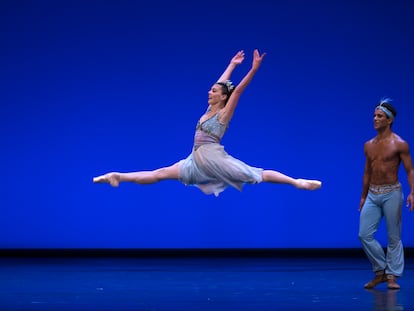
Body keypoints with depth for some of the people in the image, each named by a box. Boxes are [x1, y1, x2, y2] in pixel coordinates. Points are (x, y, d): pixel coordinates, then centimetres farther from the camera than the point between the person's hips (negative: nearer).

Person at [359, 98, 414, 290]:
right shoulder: (369, 145, 11)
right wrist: (363, 196, 19)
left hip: (391, 194, -5)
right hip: (372, 195, 5)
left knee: (393, 237, 0)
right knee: (365, 234, -3)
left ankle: (392, 276, 8)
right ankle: (380, 271, 11)